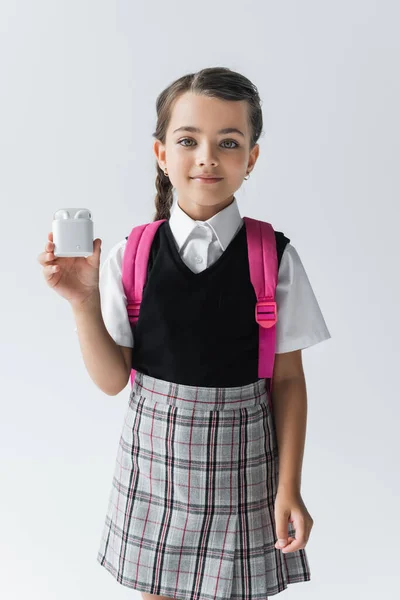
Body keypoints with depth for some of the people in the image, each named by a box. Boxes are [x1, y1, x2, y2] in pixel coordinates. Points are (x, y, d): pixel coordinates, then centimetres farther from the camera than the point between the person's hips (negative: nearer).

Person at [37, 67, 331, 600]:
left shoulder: (274, 258, -10)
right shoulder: (128, 256, -7)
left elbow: (288, 380, -5)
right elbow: (112, 380, -4)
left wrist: (289, 489, -6)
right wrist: (83, 300, -19)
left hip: (238, 460, -1)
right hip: (154, 455, 2)